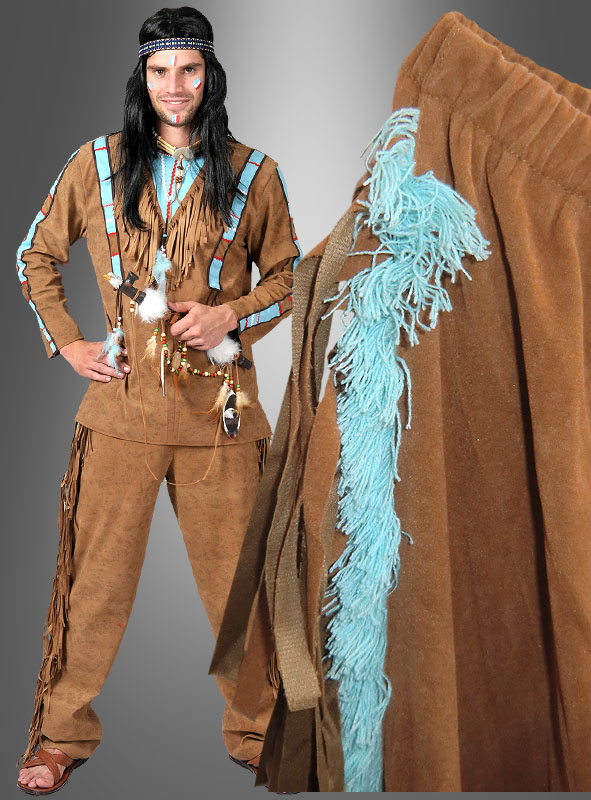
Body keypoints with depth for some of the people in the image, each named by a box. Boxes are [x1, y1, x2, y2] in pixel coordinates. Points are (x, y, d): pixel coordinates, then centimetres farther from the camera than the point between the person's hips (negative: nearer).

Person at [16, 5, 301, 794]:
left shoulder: (252, 174, 4)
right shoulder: (96, 165, 5)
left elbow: (287, 276, 11)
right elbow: (36, 257, 16)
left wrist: (231, 317, -7)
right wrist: (66, 342, 6)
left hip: (219, 409, 0)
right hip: (122, 405, 0)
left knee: (238, 578, 7)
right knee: (95, 578, 6)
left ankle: (258, 729, 26)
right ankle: (63, 733, 24)